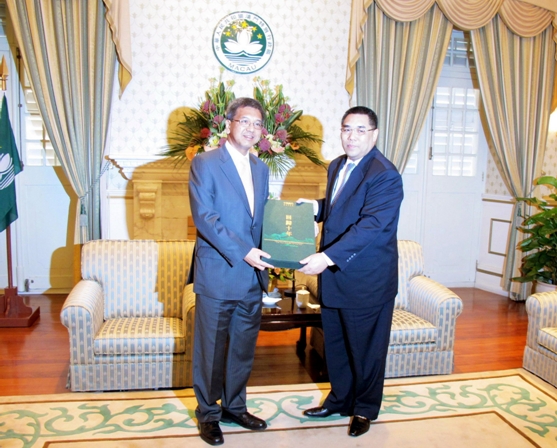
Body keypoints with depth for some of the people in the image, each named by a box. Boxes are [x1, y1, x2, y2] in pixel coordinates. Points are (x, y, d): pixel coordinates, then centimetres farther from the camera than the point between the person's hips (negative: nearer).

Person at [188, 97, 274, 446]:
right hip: (217, 274, -6)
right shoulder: (204, 163, -7)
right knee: (211, 348, 7)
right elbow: (204, 216, -16)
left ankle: (234, 407, 34)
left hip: (252, 275, 6)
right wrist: (242, 251, -22)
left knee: (244, 347, 16)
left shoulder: (261, 168, 13)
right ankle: (208, 413, 27)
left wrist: (264, 257, 4)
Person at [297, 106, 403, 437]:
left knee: (365, 349, 10)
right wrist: (317, 206, 3)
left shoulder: (385, 175, -18)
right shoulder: (337, 166, 10)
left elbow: (371, 226, -28)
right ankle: (339, 400, 39)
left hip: (367, 280, -8)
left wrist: (328, 257, -34)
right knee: (335, 344, 19)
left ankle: (365, 409, 32)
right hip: (334, 275, 8)